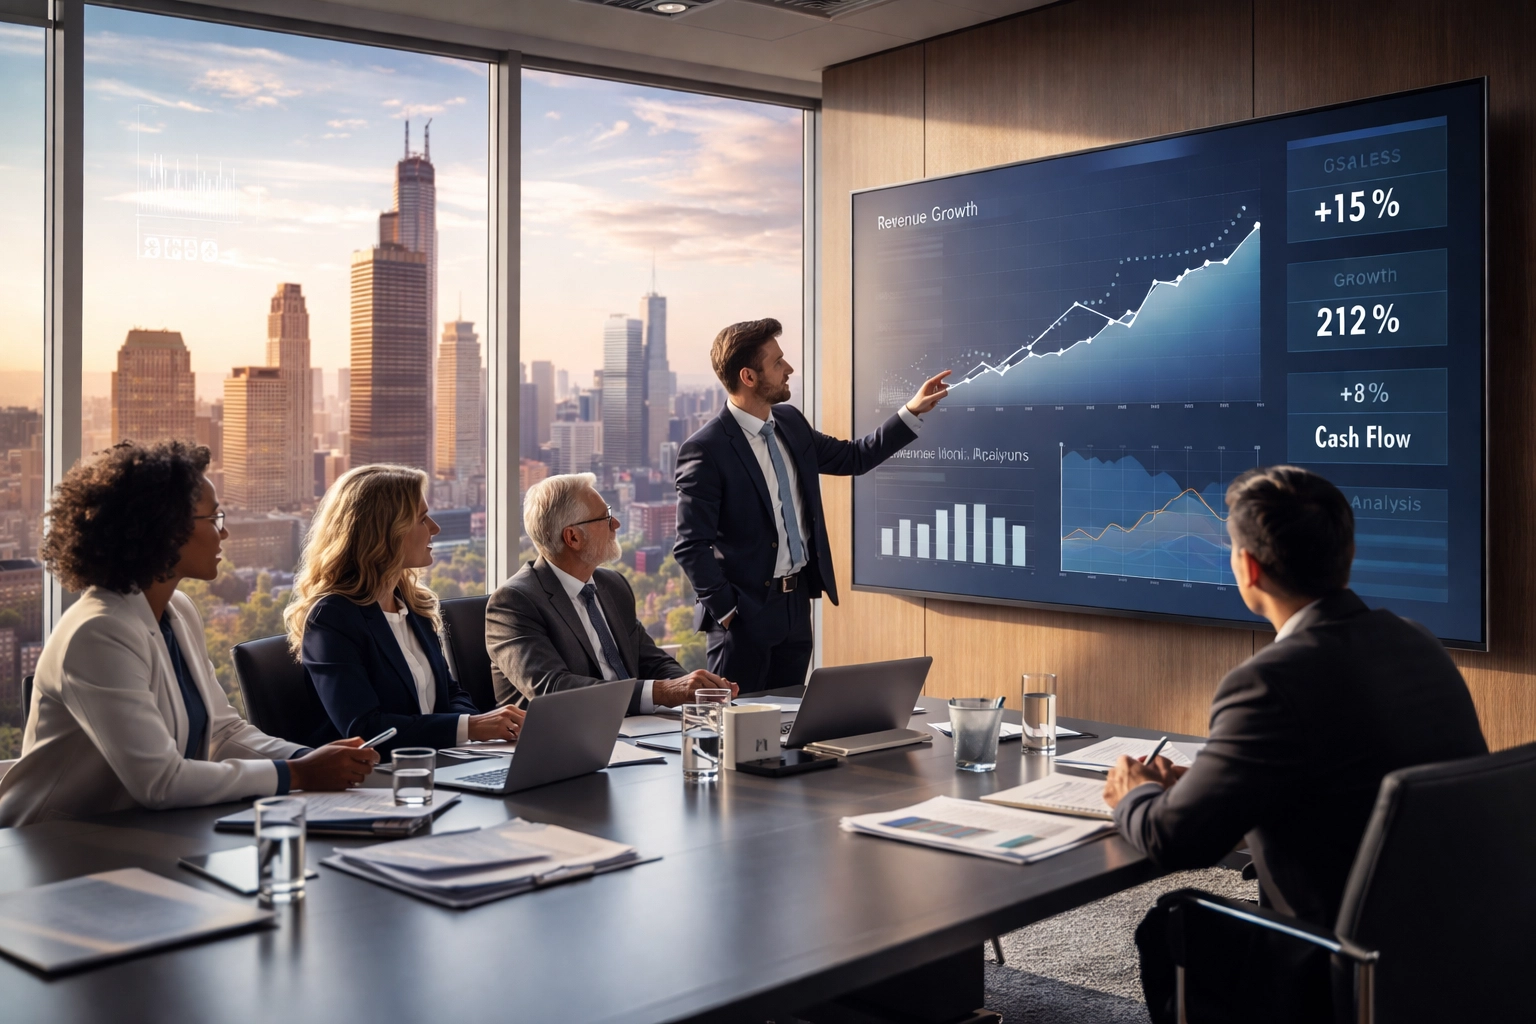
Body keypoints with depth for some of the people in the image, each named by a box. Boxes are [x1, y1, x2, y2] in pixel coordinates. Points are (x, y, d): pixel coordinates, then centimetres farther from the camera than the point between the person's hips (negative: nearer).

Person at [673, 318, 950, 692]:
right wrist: (726, 610, -15)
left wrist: (913, 411, 14)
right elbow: (690, 546, -16)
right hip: (745, 611, -7)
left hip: (797, 602, 7)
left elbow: (853, 457, 19)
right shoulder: (705, 450, -17)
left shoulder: (790, 422, 6)